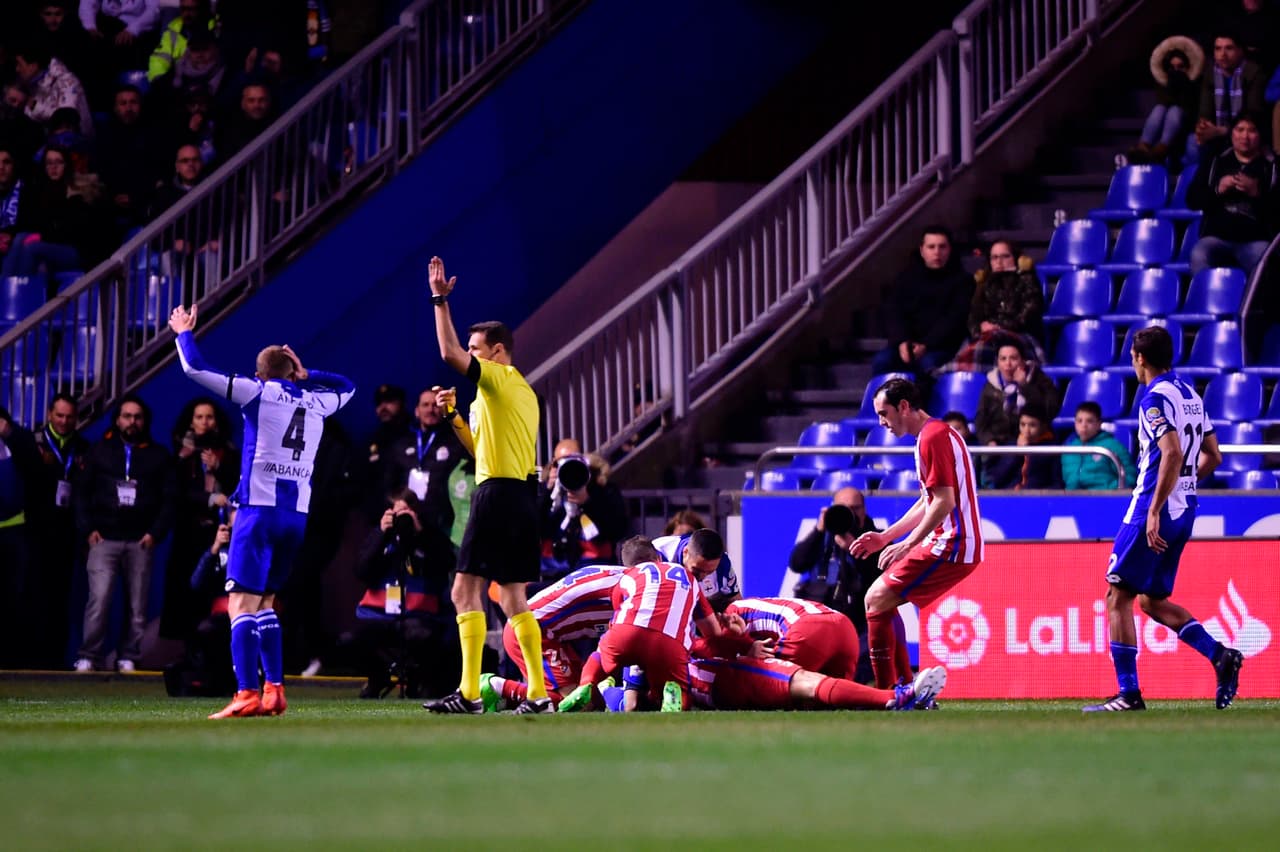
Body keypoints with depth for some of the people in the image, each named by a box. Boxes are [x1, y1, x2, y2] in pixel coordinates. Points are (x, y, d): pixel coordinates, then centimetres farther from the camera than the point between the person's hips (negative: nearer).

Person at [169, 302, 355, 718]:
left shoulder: (260, 392, 1)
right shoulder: (316, 401, 15)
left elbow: (196, 370, 1)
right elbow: (346, 386, 39)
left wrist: (185, 333, 17)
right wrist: (305, 374, 30)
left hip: (260, 508, -6)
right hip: (298, 512, 6)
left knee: (242, 603, -10)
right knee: (265, 602, 19)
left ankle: (248, 695, -23)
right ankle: (274, 691, 14)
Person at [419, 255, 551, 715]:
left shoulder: (501, 380, -7)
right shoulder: (521, 392, 22)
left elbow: (449, 352, -18)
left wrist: (440, 300, -10)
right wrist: (454, 415, 17)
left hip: (498, 494, -10)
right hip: (521, 495, 10)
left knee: (466, 591, -10)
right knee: (513, 599, 11)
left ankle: (469, 692, -16)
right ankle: (538, 693, 8)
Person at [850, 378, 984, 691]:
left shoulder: (933, 437, -14)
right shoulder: (936, 434, 19)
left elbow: (944, 502, -21)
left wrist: (907, 545, -19)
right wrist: (885, 537, 24)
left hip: (951, 546, -10)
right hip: (956, 544, 10)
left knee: (877, 600, -11)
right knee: (882, 600, 15)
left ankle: (886, 693, -12)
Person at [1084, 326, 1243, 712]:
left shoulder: (1156, 398, -13)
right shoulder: (1191, 395, 13)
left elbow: (1172, 454, -25)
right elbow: (1212, 456, 18)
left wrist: (1155, 511, -26)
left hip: (1156, 508, -9)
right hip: (1185, 510, 9)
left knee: (1118, 595, -2)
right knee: (1152, 600, 16)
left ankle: (1129, 693, -5)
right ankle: (1220, 654, -1)